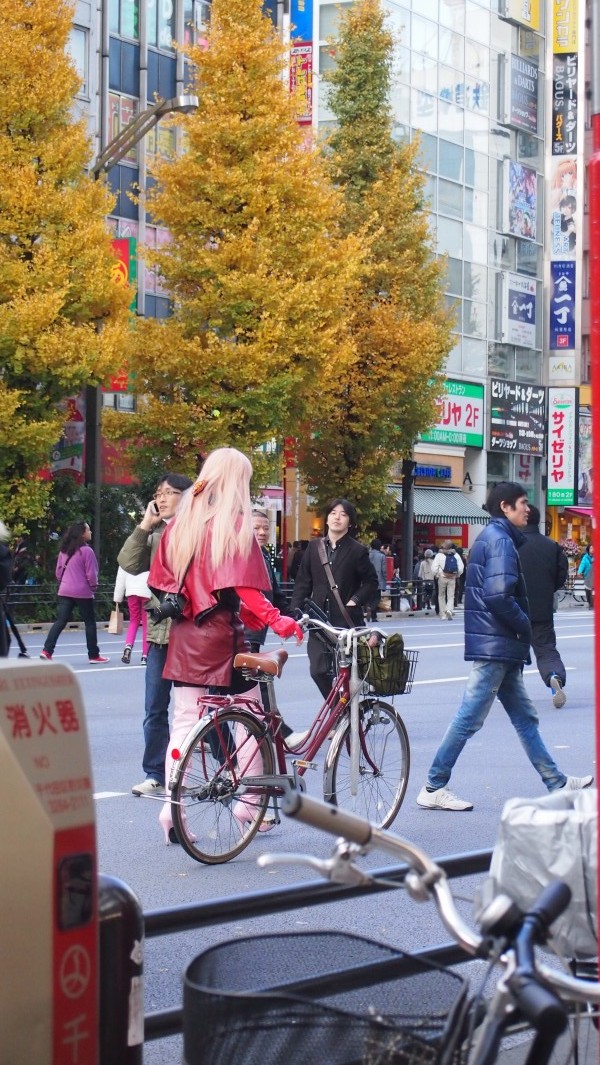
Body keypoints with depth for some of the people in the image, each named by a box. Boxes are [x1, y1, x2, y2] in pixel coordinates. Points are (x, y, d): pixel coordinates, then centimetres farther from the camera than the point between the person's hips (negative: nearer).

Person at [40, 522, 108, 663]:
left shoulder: (64, 550, 7)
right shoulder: (86, 551, -14)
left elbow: (58, 571, 12)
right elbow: (91, 574, -12)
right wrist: (93, 587, 5)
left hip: (65, 591, 6)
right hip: (83, 592, -6)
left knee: (60, 621, 3)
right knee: (90, 623, 8)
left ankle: (47, 651, -9)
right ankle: (94, 655, 13)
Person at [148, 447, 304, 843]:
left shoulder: (182, 520, 9)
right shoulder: (235, 522, -9)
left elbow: (162, 580, 10)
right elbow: (244, 586, -17)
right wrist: (275, 619, -17)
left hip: (184, 632, 6)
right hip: (221, 632, -6)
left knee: (185, 719, 6)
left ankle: (172, 807, 1)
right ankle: (249, 803, 11)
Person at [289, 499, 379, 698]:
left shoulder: (357, 551, 0)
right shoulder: (314, 547, 8)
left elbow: (371, 582, 5)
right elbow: (303, 582, 8)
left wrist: (355, 601, -9)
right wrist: (295, 612, -1)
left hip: (347, 621, -3)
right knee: (319, 671, -3)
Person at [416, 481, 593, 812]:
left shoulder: (491, 537, 17)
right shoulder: (501, 540, -14)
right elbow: (499, 596, -25)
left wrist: (521, 629, 11)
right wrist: (526, 628, -11)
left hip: (500, 648, 11)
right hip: (496, 647, -11)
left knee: (525, 717, 14)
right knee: (469, 719, -5)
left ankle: (556, 783, 22)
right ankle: (433, 789, 0)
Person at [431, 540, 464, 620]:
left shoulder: (439, 555, -6)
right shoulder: (456, 555, 1)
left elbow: (434, 568, -12)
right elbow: (461, 567, -1)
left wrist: (436, 575, 5)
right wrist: (457, 575, 12)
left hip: (442, 577, -1)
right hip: (452, 578, 1)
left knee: (441, 596, 13)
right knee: (451, 596, 4)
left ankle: (443, 614, 11)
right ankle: (449, 610, -22)